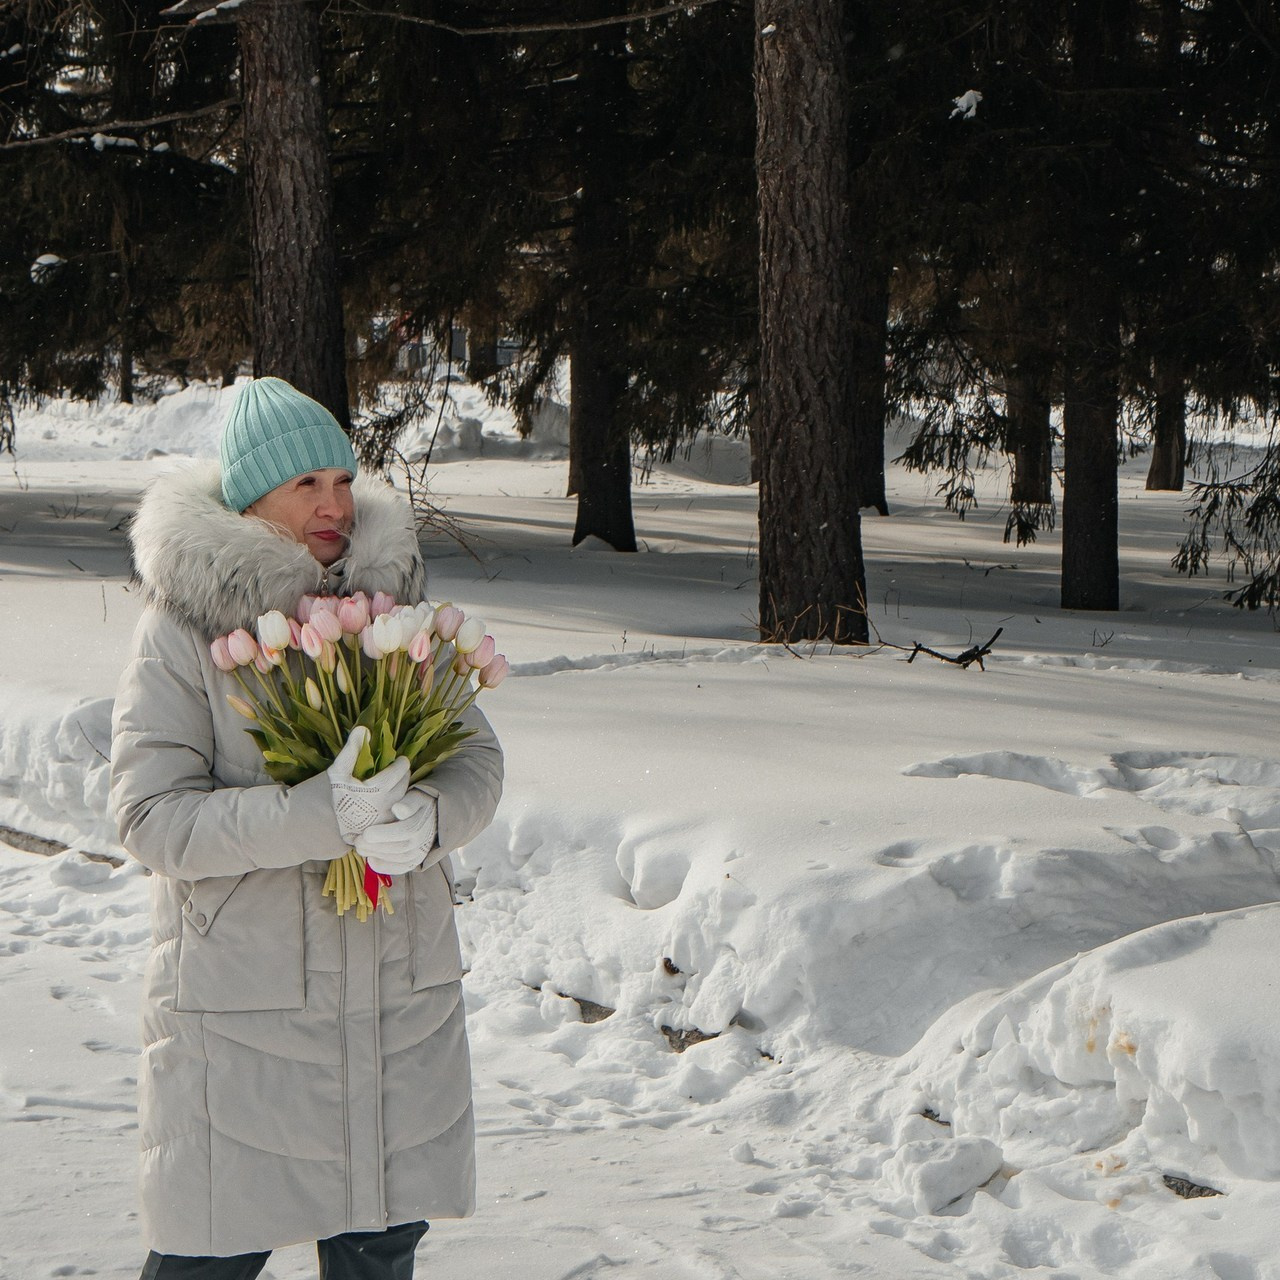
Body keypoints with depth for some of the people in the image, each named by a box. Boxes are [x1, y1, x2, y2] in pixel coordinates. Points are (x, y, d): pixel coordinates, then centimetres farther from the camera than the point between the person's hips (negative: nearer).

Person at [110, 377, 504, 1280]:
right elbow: (153, 817, -14)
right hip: (240, 1000, -4)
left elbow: (476, 759, 8)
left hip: (398, 995, 4)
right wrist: (322, 815, -26)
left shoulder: (395, 598, 7)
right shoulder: (182, 629, -7)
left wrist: (428, 817, -16)